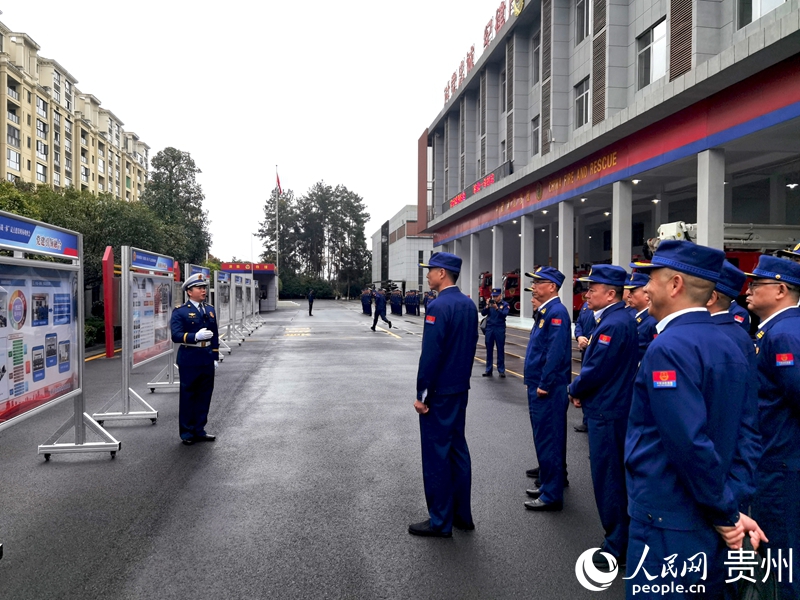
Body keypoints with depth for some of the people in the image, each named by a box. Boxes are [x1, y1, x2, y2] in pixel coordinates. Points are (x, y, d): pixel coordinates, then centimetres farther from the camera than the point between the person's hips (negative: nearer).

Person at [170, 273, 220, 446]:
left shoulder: (210, 310, 13)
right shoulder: (180, 312, -6)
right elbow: (176, 335, -16)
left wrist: (215, 357, 11)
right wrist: (196, 336, -30)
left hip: (207, 360, 6)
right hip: (189, 360, -6)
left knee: (204, 395, 11)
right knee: (188, 396, 5)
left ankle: (199, 430, 23)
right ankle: (187, 433, 16)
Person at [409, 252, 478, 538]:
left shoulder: (438, 306, -19)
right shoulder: (469, 304, 7)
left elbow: (430, 354, -21)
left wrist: (422, 394, -15)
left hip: (438, 392, -9)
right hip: (461, 389, 9)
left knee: (436, 454, 1)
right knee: (457, 449, 15)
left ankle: (440, 522, 11)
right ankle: (462, 515, 25)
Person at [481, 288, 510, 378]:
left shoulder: (505, 304, 0)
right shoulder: (490, 303, 8)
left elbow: (504, 314, -16)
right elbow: (483, 313, -2)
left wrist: (497, 308, -29)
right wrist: (487, 306, -18)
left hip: (500, 330, -3)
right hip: (489, 329, 3)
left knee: (500, 350, 2)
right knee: (489, 350, 6)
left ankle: (501, 370, 6)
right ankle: (488, 370, 11)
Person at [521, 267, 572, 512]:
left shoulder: (557, 311, -17)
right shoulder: (545, 311, 13)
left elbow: (556, 352, -23)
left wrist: (544, 385, -21)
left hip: (548, 389, -10)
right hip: (539, 386, 10)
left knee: (548, 439, -3)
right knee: (545, 437, 19)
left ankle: (552, 495, 6)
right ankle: (549, 479, 33)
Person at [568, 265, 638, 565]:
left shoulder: (613, 324, -22)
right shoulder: (619, 318, 10)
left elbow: (596, 370, -22)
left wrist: (574, 390, -5)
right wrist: (581, 390, 5)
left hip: (607, 413, -10)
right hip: (610, 408, 10)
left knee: (608, 478, 1)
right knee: (612, 474, 19)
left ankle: (617, 545, 13)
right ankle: (620, 535, 31)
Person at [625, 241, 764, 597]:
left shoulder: (669, 347, -22)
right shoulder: (729, 347, 6)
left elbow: (691, 444, -26)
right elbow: (741, 438, 7)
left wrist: (727, 514, -14)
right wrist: (732, 507, 3)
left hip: (667, 523, -8)